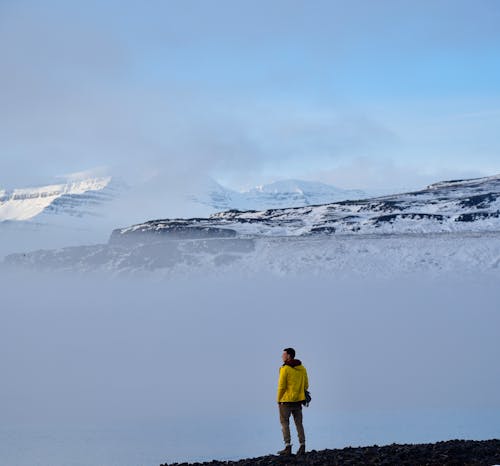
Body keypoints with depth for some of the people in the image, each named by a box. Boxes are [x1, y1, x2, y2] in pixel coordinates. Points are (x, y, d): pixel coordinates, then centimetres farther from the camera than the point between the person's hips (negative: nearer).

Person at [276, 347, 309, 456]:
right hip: (298, 401, 6)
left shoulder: (285, 369, -13)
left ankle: (288, 447, -3)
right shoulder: (302, 368, 8)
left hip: (286, 401, -6)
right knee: (299, 423, 11)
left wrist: (279, 400, -4)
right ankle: (302, 446, 6)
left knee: (285, 423, 3)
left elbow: (281, 386, -14)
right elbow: (306, 385, 10)